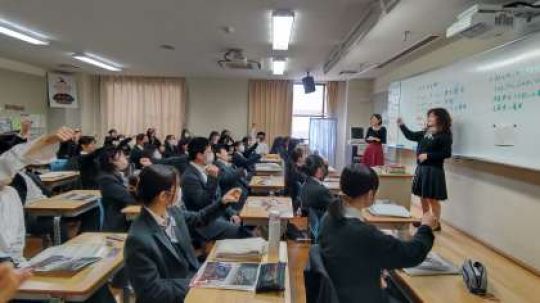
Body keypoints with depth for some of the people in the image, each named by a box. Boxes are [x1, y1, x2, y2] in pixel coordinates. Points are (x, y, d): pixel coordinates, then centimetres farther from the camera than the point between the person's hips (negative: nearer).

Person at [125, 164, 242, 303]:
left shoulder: (173, 211, -6)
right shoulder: (139, 239, -28)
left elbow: (198, 218, 14)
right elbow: (152, 292, -23)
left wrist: (223, 202, 5)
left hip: (193, 276, 7)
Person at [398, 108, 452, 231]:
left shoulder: (444, 135, -10)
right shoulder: (425, 133, 11)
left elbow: (447, 153, -17)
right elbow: (411, 136, 20)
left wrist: (428, 155, -19)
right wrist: (402, 125, 10)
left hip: (434, 170, -7)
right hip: (421, 168, 8)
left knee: (433, 198, 1)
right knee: (423, 197, 15)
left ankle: (436, 223, 14)